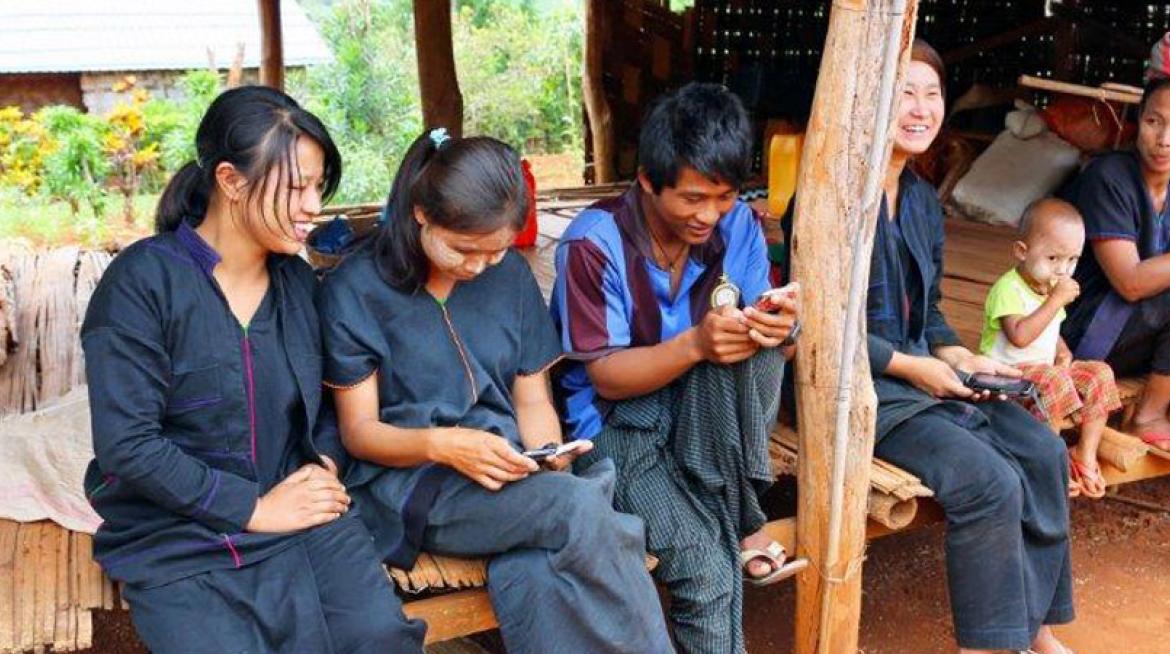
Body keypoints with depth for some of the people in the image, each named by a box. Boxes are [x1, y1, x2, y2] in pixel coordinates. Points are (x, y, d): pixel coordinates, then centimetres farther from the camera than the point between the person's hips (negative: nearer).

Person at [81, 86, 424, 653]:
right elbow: (126, 445, -15)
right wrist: (255, 508, -14)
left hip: (298, 513, 4)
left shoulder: (298, 281, 8)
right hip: (175, 537, -3)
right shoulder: (143, 281, -10)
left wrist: (325, 463, -1)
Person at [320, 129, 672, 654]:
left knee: (539, 574, -33)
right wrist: (442, 444, -22)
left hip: (505, 472, 4)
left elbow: (533, 402, 12)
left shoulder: (511, 276, 10)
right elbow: (359, 431, -2)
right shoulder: (355, 289, -3)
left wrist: (551, 463, -9)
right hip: (405, 482, -3)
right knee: (578, 506, -30)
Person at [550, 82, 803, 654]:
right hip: (618, 422, -5)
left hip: (707, 423, 5)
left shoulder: (737, 227, -5)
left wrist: (773, 325, -28)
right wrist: (694, 345, -32)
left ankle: (740, 516, -14)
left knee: (758, 345, -28)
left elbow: (750, 331, -2)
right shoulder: (594, 243, -17)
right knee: (707, 566, -29)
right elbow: (605, 376, -15)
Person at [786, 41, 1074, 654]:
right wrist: (911, 367, -17)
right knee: (989, 482, -22)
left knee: (1043, 453, -5)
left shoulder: (923, 200, 13)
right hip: (854, 383, -8)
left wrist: (958, 357, -1)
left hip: (921, 370, 9)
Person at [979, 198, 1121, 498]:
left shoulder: (1053, 287, 11)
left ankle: (1087, 452, 1)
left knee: (1100, 374, -4)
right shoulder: (1008, 288, -18)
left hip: (1047, 367, 9)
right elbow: (1020, 336, -33)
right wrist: (1056, 300, -30)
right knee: (1054, 382, -34)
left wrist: (1063, 352, 3)